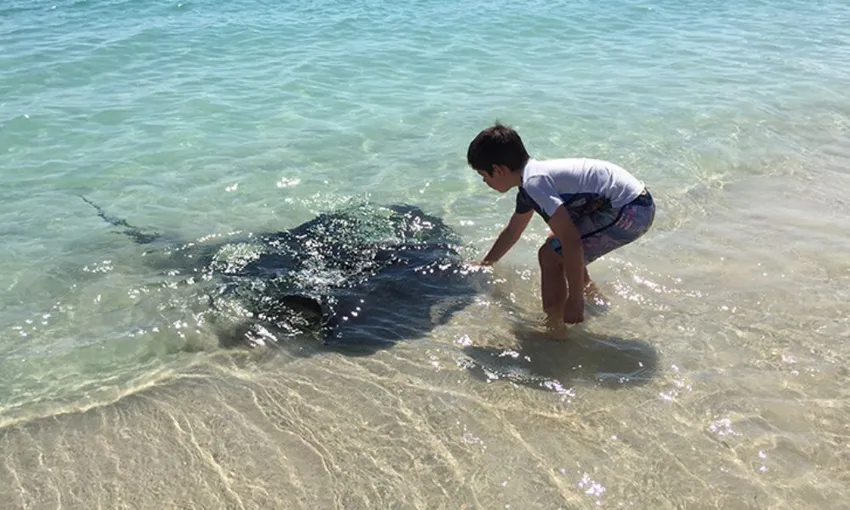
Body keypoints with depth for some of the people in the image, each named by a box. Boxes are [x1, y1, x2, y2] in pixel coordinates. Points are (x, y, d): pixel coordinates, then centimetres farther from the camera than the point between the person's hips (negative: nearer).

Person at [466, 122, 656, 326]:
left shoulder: (534, 182, -19)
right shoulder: (531, 178, 13)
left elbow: (572, 244, -25)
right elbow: (512, 231, 30)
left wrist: (574, 300, -21)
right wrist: (484, 264, 41)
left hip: (630, 210, -10)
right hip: (635, 205, 10)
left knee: (551, 256, -8)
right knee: (557, 246, 22)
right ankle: (597, 301, 38)